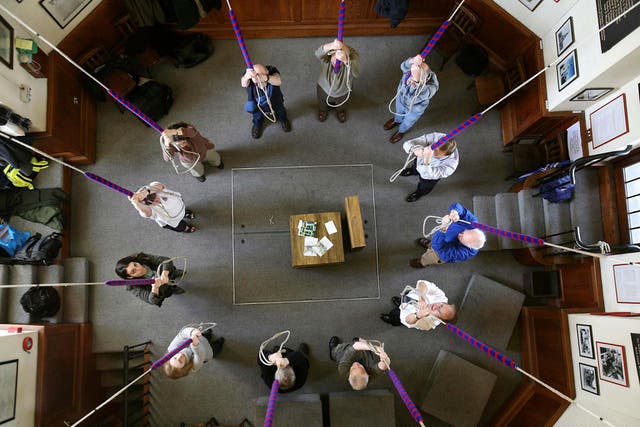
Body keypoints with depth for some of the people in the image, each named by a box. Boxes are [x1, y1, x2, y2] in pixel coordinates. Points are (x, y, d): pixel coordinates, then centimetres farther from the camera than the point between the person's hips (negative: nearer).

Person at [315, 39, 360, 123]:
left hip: (343, 92, 1)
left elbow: (356, 72, -61)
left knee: (341, 106, 34)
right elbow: (318, 53, -64)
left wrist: (345, 60, -84)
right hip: (324, 90, 0)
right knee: (322, 106, 31)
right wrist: (331, 46, -87)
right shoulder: (326, 55, -38)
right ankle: (323, 110, 68)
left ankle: (341, 110, 71)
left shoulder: (353, 56, -39)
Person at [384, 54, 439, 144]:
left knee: (407, 122, 31)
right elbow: (404, 66, -57)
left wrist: (416, 81, -74)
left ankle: (401, 131, 65)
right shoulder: (413, 69, -35)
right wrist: (412, 61, -78)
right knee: (399, 112, 36)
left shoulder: (431, 87, -46)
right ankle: (397, 120, 71)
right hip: (401, 98, 2)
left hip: (414, 109, -2)